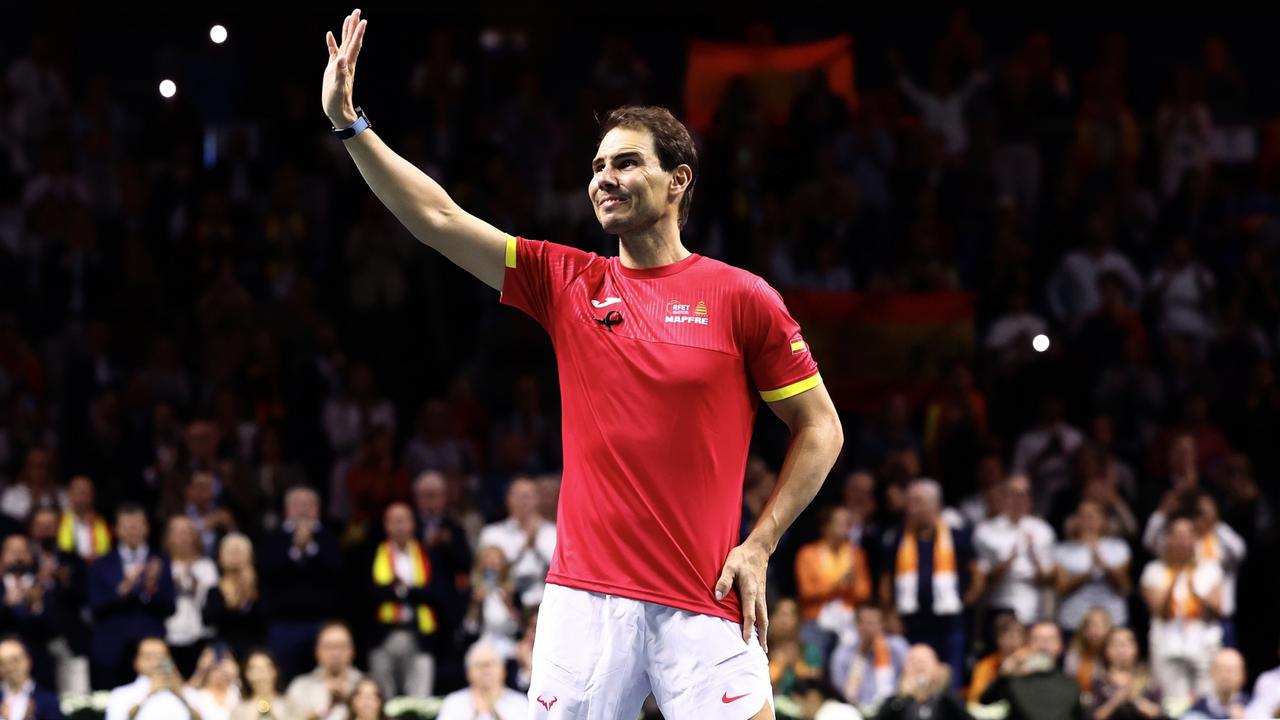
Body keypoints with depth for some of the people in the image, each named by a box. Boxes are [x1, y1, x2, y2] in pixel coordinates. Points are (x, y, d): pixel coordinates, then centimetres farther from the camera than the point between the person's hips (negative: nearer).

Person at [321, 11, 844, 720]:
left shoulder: (742, 298, 1)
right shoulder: (567, 282, 10)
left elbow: (820, 428, 6)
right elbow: (437, 217, 5)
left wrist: (759, 545, -2)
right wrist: (348, 124, -2)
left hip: (703, 603, -3)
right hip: (585, 596, 3)